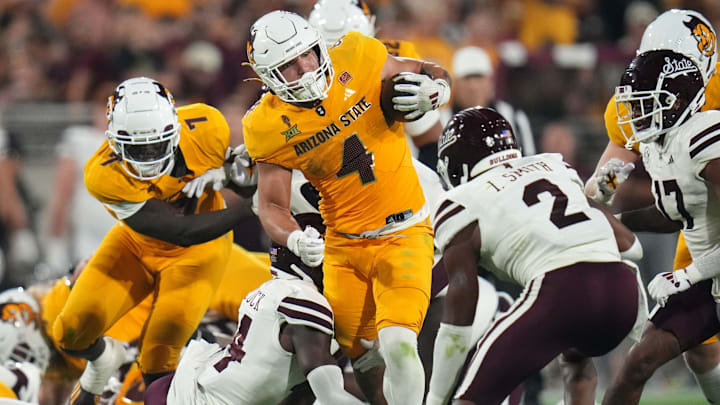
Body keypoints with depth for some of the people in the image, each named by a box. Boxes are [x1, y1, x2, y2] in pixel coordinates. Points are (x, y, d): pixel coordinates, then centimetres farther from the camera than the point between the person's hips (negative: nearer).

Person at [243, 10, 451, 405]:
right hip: (344, 245, 2)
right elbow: (271, 206, -3)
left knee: (398, 346, -21)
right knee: (359, 357, 4)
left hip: (403, 235, -2)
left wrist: (433, 89, -19)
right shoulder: (268, 128, -9)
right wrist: (294, 240, -24)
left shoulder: (356, 58, -11)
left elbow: (431, 74, 5)